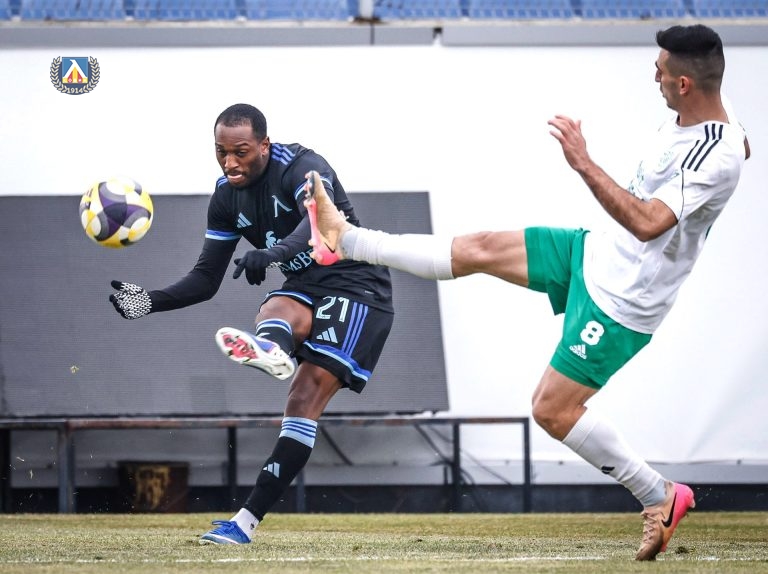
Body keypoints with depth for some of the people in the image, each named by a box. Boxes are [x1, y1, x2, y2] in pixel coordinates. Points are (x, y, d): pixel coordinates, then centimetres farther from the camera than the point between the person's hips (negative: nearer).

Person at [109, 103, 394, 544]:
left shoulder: (302, 167, -19)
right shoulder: (226, 198, 3)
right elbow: (207, 279, 7)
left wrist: (275, 253, -63)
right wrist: (153, 302, -11)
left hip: (357, 284, -6)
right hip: (306, 287, 6)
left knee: (307, 396, -21)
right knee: (277, 312, -34)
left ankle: (249, 519, -39)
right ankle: (269, 351, -70)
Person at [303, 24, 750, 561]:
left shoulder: (716, 158, -32)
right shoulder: (709, 108, -3)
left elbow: (647, 223, -41)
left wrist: (584, 163, -41)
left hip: (623, 299, -9)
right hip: (599, 252, 9)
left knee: (552, 410, -6)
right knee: (479, 249, 10)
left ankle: (660, 497, 9)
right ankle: (347, 241, 22)